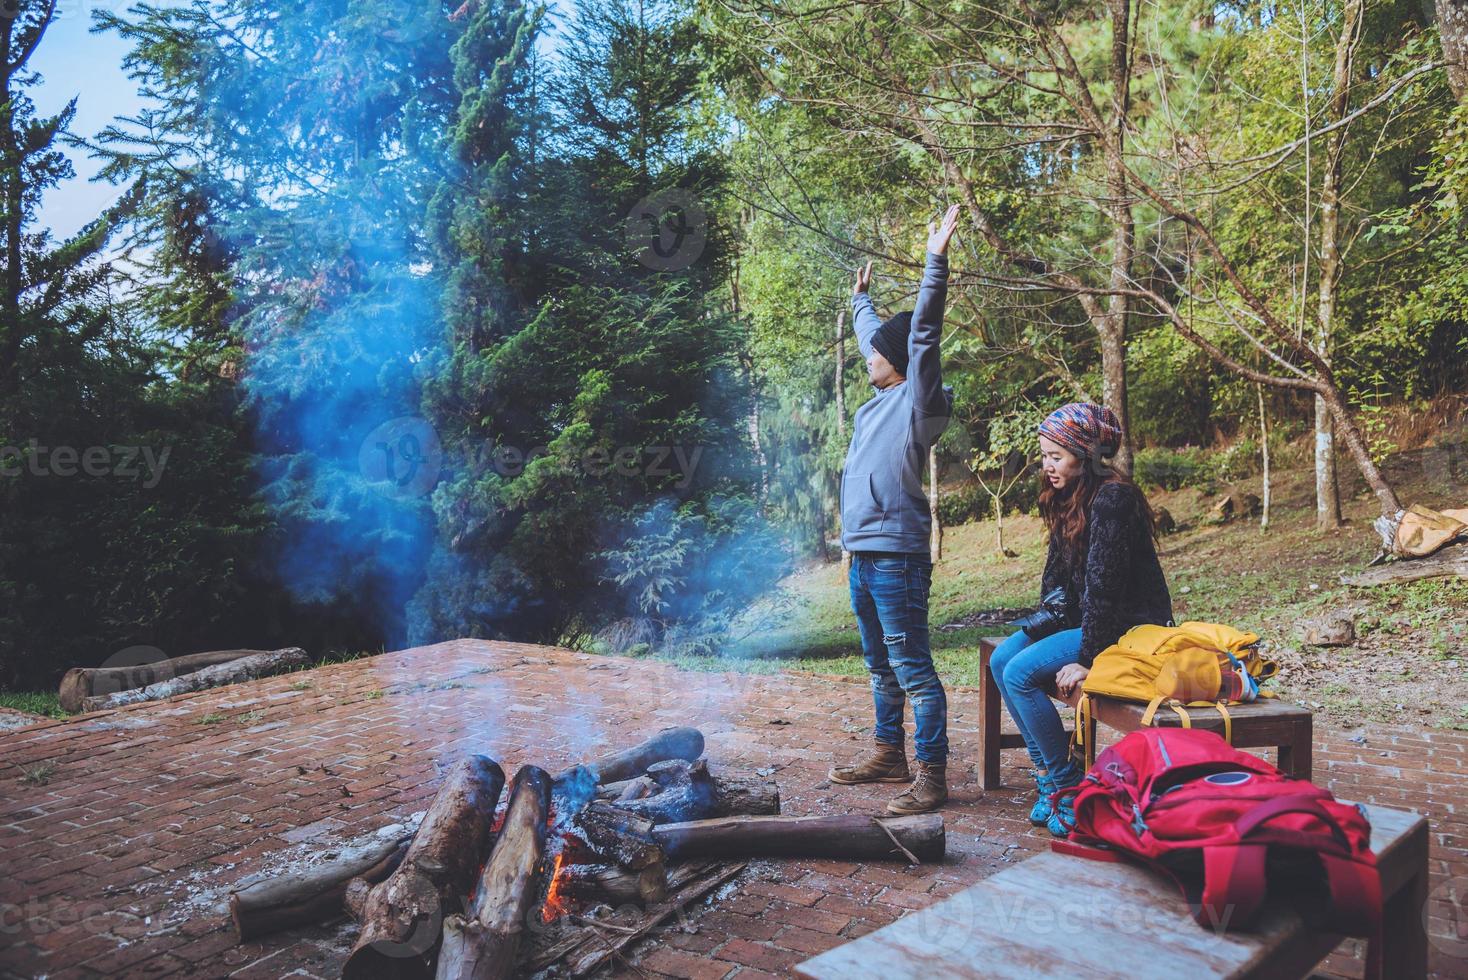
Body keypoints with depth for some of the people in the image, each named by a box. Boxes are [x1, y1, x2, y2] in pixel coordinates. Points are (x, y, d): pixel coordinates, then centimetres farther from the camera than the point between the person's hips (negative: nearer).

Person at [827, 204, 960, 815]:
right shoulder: (880, 399, 17)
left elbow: (922, 334, -18)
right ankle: (888, 755, 29)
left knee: (913, 668, -8)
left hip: (895, 553, -10)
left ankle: (931, 776, -3)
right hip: (862, 553, 10)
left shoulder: (915, 400, -5)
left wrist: (936, 262, -22)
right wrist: (861, 301, 49)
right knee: (881, 667, 17)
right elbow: (875, 337, 34)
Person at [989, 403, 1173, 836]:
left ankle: (1068, 790, -9)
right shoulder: (1067, 497, 8)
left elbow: (1103, 585, -24)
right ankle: (1048, 773, 2)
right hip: (1080, 616, 10)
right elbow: (1057, 573, 16)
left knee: (1021, 673, -21)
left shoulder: (1112, 499, -21)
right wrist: (1047, 618, 1)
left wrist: (1087, 660, -23)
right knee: (1001, 660, -2)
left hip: (1130, 627, -10)